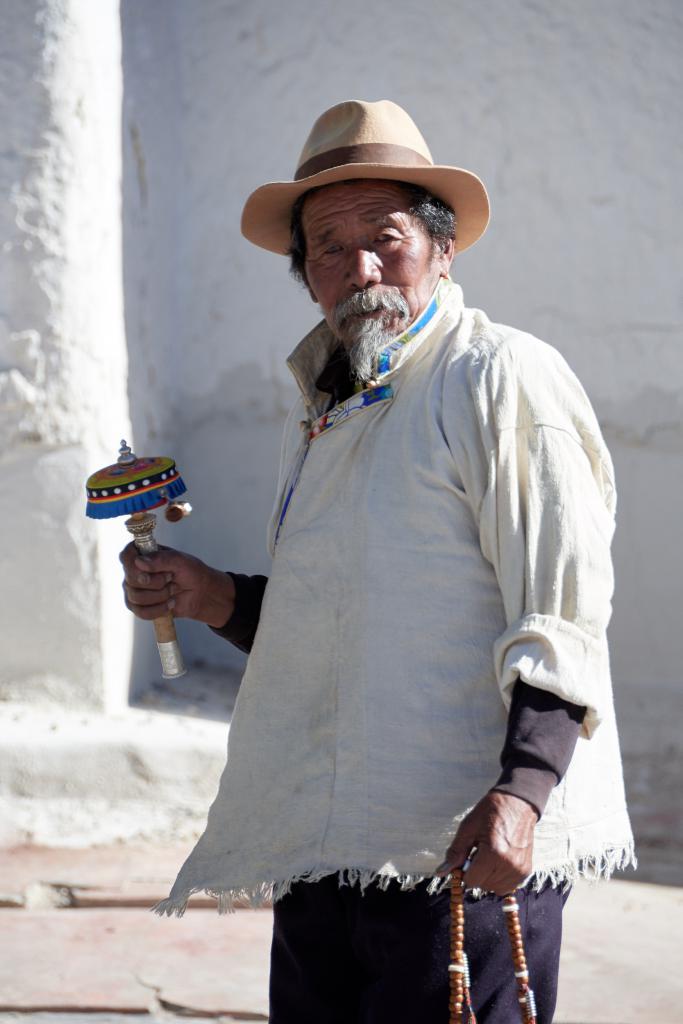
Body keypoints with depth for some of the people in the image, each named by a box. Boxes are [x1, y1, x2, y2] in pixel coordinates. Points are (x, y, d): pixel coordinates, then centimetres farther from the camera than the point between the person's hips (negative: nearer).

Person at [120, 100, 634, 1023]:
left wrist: (520, 791, -25)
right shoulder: (322, 408, 18)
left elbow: (561, 622, -14)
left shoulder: (502, 381, -6)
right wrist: (220, 601, 11)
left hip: (466, 848, -7)